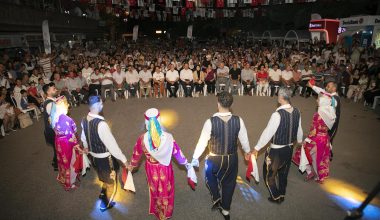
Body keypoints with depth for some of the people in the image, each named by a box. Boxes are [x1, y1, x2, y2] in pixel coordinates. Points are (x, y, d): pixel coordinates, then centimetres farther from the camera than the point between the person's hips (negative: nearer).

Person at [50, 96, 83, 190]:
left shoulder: (54, 117, -6)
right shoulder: (66, 119, -31)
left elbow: (55, 130, 7)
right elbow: (71, 136, -25)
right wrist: (77, 146, -15)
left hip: (59, 142, 8)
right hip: (67, 143, -8)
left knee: (63, 161, 27)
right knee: (70, 162, 13)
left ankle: (63, 179, 49)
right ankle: (70, 183, 33)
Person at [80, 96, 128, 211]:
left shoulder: (84, 120, -8)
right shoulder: (101, 124, -35)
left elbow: (83, 137, 11)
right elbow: (111, 144, -30)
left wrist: (86, 147, 32)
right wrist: (123, 159, -20)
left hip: (93, 156, 7)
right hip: (105, 158, -7)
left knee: (104, 178, 35)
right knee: (111, 181, 21)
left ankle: (103, 195, 59)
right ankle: (105, 204, 43)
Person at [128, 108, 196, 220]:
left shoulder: (142, 138, -24)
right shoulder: (168, 137, -26)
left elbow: (136, 154, -6)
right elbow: (177, 152, -12)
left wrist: (132, 165, 16)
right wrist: (186, 163, 6)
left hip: (151, 169, 1)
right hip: (165, 168, -1)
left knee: (155, 190, 28)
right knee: (166, 190, 25)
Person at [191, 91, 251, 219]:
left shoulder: (210, 122, -23)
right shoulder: (238, 120, -15)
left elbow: (202, 142, -15)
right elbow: (244, 138, -1)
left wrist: (195, 158, 0)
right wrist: (247, 151, 19)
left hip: (215, 159, -2)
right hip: (232, 158, 3)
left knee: (210, 176, 31)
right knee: (229, 183, 24)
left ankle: (216, 198, 27)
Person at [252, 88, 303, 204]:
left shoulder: (277, 114, -27)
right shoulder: (296, 112, -6)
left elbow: (268, 132, -23)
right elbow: (299, 129, 8)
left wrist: (257, 148, -14)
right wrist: (299, 140, 30)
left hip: (277, 150, -7)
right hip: (290, 148, 7)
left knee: (269, 173, 16)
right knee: (283, 173, 26)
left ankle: (276, 197, 30)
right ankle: (282, 195, 44)